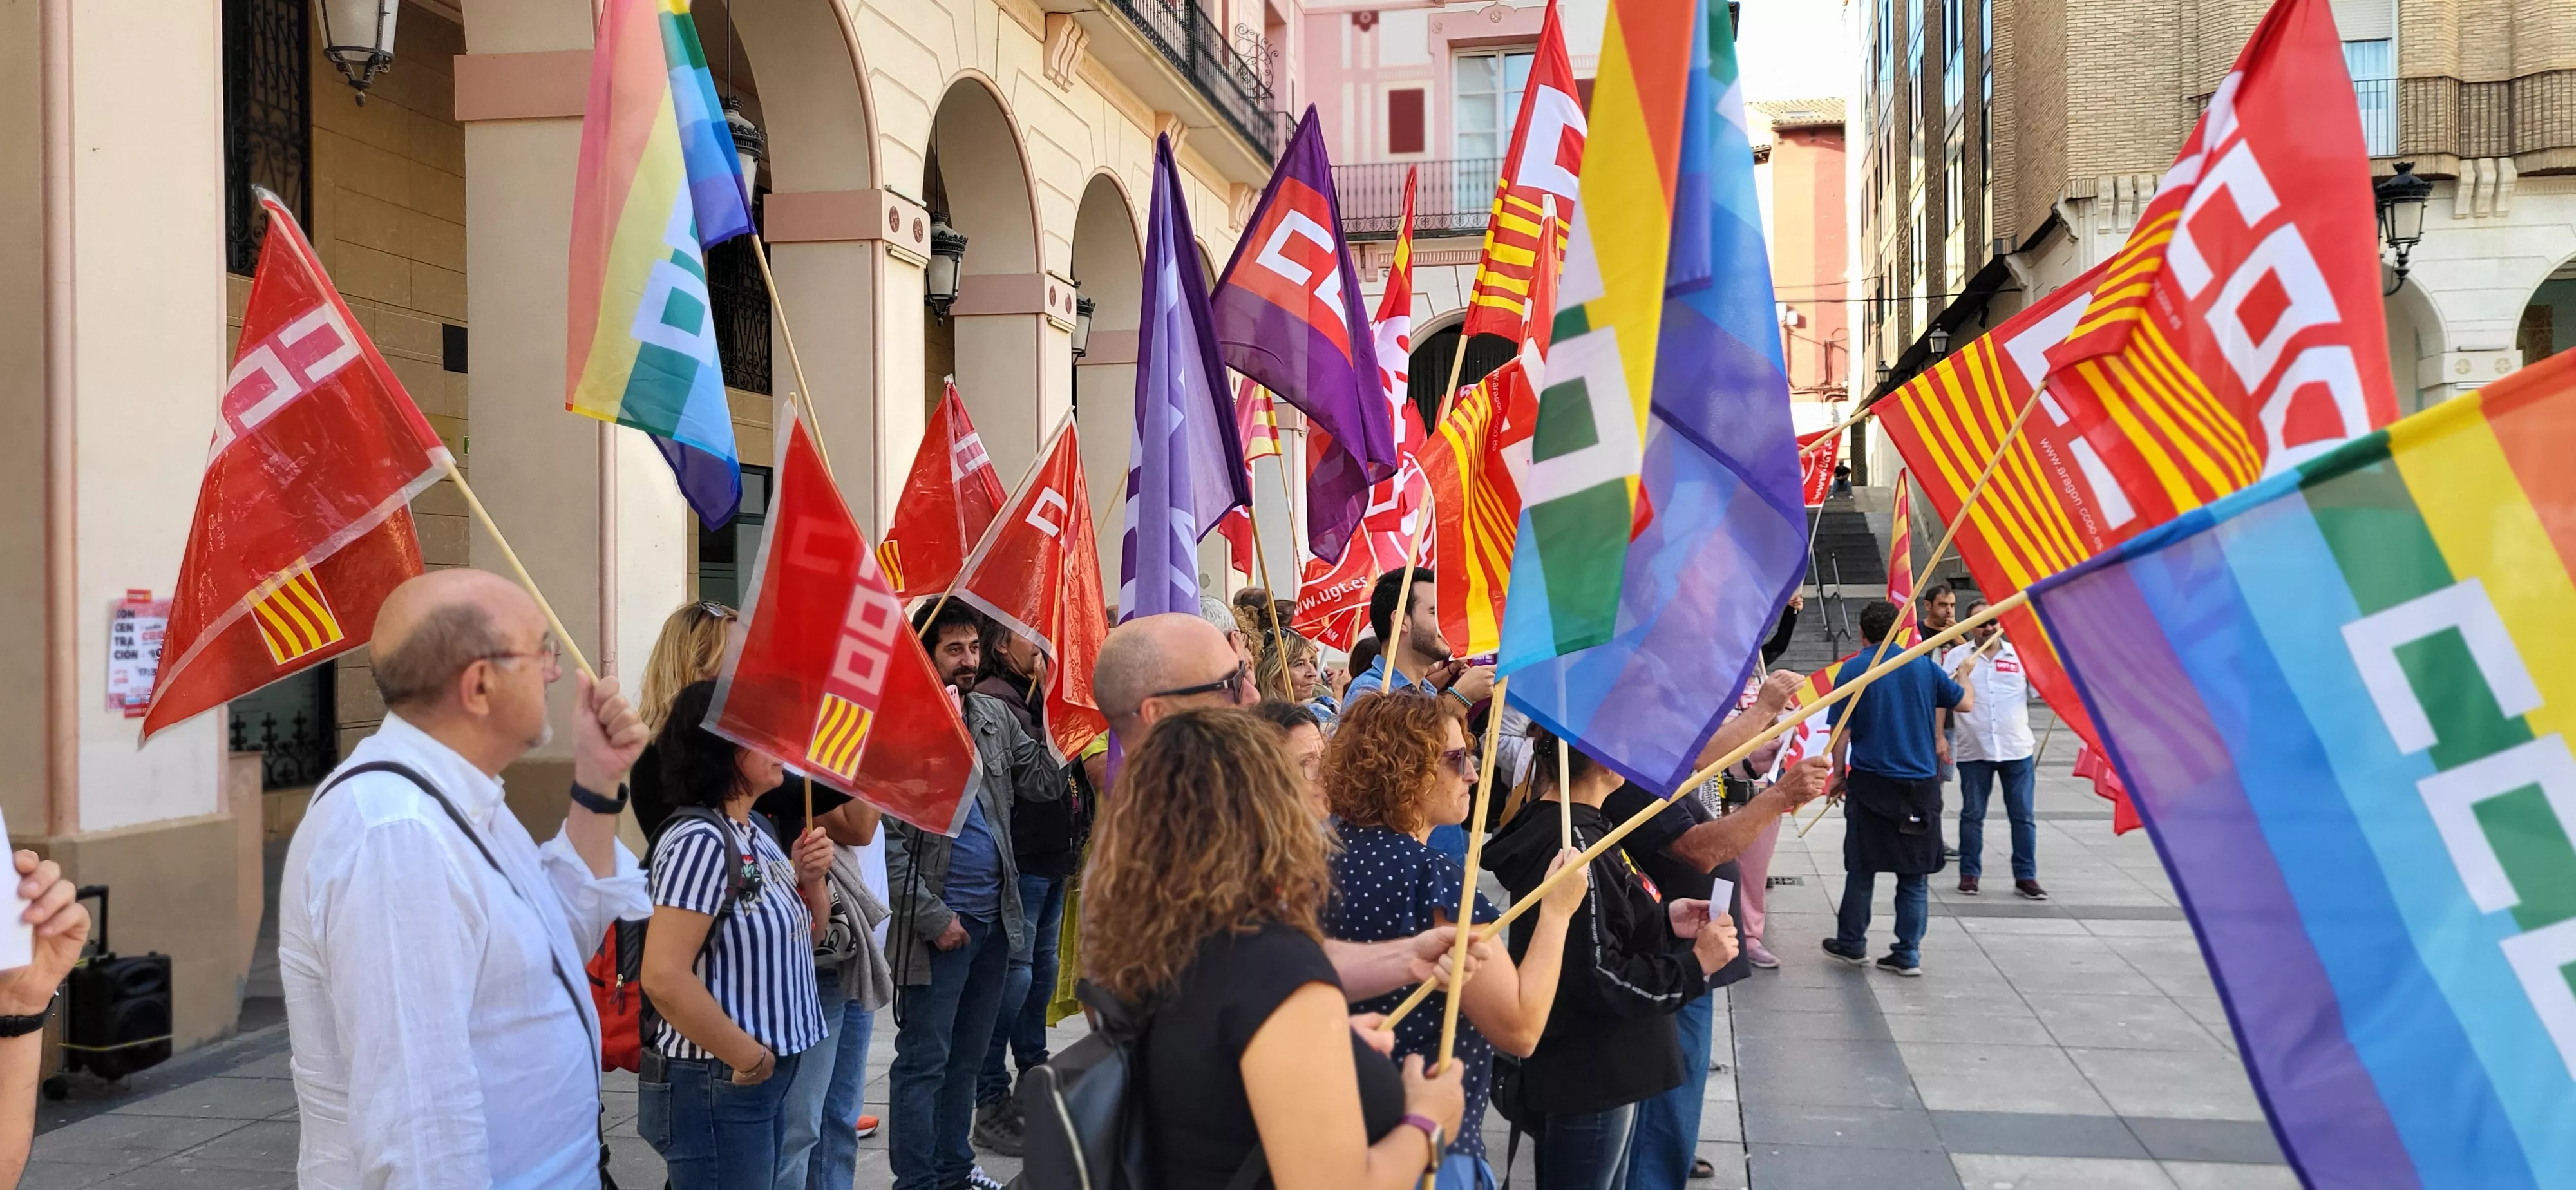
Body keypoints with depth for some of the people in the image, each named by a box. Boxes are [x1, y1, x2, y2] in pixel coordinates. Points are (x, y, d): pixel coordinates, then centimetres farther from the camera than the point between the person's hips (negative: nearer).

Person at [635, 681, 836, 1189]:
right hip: (717, 1086, -9)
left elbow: (799, 938, 21)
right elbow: (663, 978, -27)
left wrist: (811, 879, 0)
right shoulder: (701, 841, -19)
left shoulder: (756, 833, 8)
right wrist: (748, 1058, -17)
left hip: (769, 1079, 9)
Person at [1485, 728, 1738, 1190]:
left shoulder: (1569, 825, 6)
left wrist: (1663, 919, 6)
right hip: (1587, 1079, -10)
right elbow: (1596, 977, -27)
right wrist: (1694, 964, -18)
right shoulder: (1574, 845, -26)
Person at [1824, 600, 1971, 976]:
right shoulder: (1922, 666, 0)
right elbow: (1966, 704, 11)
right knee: (1915, 875, 8)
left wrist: (1839, 776, 7)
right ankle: (1908, 954, 9)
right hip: (1920, 785, 1)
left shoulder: (1852, 670, -5)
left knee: (1861, 868, 11)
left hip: (1870, 783, -1)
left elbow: (1841, 733, -6)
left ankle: (1852, 943, 21)